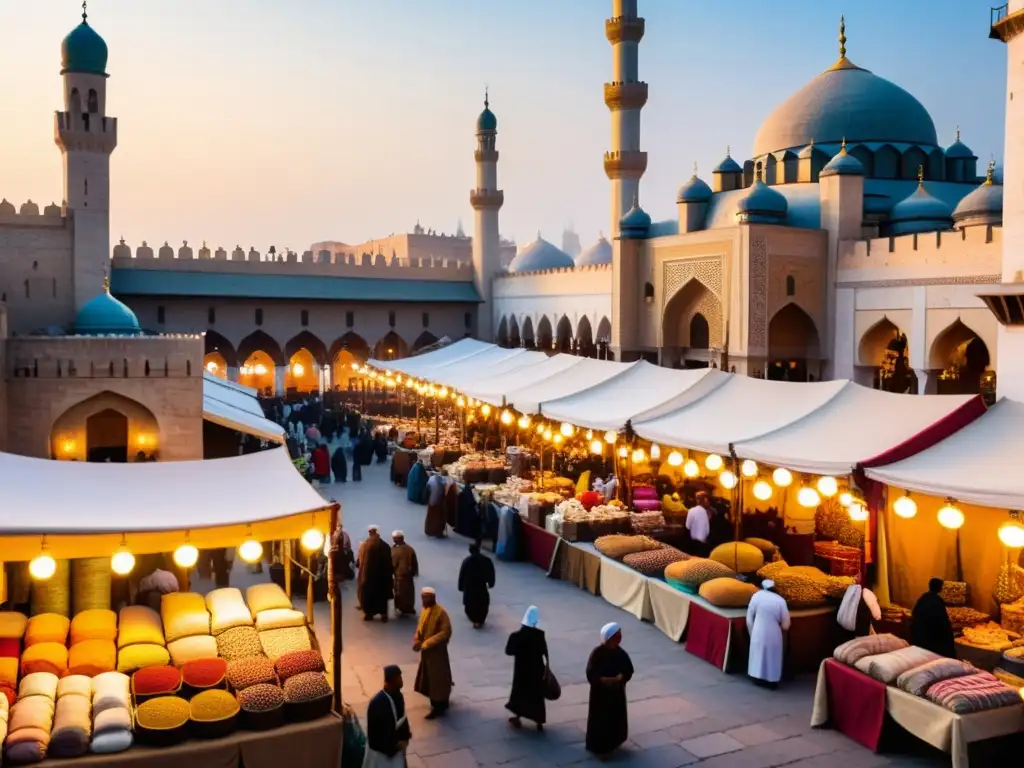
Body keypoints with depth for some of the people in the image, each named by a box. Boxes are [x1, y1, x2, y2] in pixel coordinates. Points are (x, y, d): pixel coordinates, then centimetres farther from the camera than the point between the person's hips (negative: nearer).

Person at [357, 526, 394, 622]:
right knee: (382, 594, 11)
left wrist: (358, 566, 15)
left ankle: (369, 613, 17)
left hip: (367, 574, -1)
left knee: (368, 594, 13)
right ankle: (383, 614, 11)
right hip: (382, 575, 1)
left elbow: (359, 561, -3)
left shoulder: (364, 545, -10)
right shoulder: (385, 546, -8)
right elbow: (389, 562, -4)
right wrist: (391, 573, 5)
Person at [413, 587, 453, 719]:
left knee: (437, 678, 2)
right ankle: (436, 701, 39)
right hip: (426, 650, 9)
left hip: (437, 650, -9)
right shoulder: (424, 610, 3)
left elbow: (446, 632, -25)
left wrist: (426, 644, -26)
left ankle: (439, 707, 14)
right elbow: (420, 627, 14)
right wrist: (416, 640, -5)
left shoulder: (440, 612, -22)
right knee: (428, 677, 20)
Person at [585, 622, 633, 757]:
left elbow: (629, 672, -1)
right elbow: (591, 675, -20)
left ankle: (613, 744, 37)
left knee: (616, 719, 16)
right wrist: (605, 680, -30)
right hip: (600, 693, -5)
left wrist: (619, 678, -20)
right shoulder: (597, 653, -19)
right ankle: (599, 747, 19)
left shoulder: (621, 653, -4)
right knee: (600, 720, 3)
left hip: (617, 693, 5)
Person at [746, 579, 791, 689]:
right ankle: (772, 680, 21)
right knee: (773, 656, 15)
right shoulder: (780, 600, -7)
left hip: (758, 633, 1)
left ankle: (759, 678, 25)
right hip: (774, 635, 0)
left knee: (759, 654, 17)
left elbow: (749, 618, -2)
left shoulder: (757, 596, -5)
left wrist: (752, 633, 9)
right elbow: (786, 625, -3)